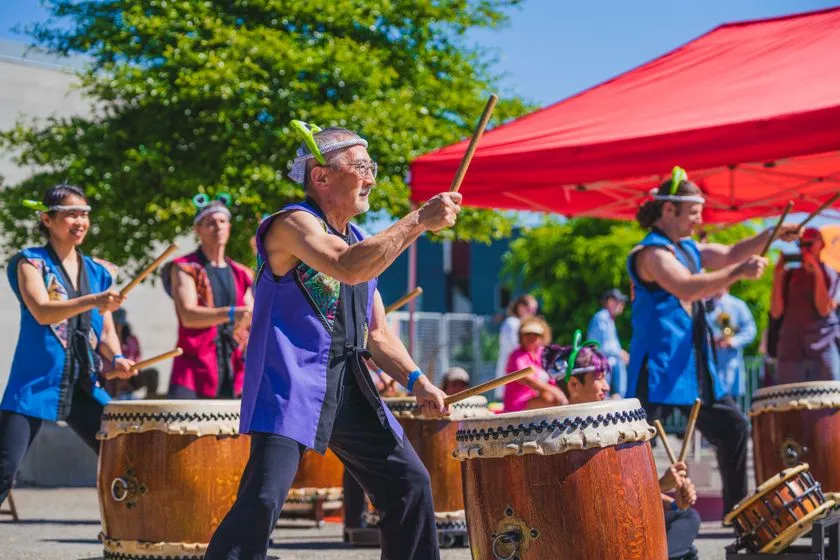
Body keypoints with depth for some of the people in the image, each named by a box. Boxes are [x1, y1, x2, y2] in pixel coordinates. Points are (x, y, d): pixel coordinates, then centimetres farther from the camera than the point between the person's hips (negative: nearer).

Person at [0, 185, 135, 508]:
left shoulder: (98, 272, 14)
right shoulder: (30, 262, -1)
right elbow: (41, 312, -18)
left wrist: (116, 358, -6)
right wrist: (93, 301, -32)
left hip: (84, 385, 6)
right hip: (35, 383, -5)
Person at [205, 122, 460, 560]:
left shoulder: (362, 242, 19)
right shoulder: (293, 224, -8)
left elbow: (377, 333, 20)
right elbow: (348, 268, -28)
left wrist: (416, 381, 4)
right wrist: (420, 220, -23)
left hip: (350, 388, 9)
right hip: (290, 385, -9)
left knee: (410, 483, 11)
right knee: (263, 496, -21)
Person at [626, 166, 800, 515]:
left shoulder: (687, 248, 15)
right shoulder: (651, 252, -15)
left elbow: (730, 254, 17)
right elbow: (687, 288, -29)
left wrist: (772, 235, 2)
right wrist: (739, 273, -30)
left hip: (695, 366, 10)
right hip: (659, 369, -10)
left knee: (733, 426, 15)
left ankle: (738, 509, 25)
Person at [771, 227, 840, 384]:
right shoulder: (790, 275, 12)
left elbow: (825, 309, -10)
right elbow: (776, 312, 3)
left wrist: (818, 273, -11)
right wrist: (778, 275, -2)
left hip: (823, 350, -3)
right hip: (791, 351, 3)